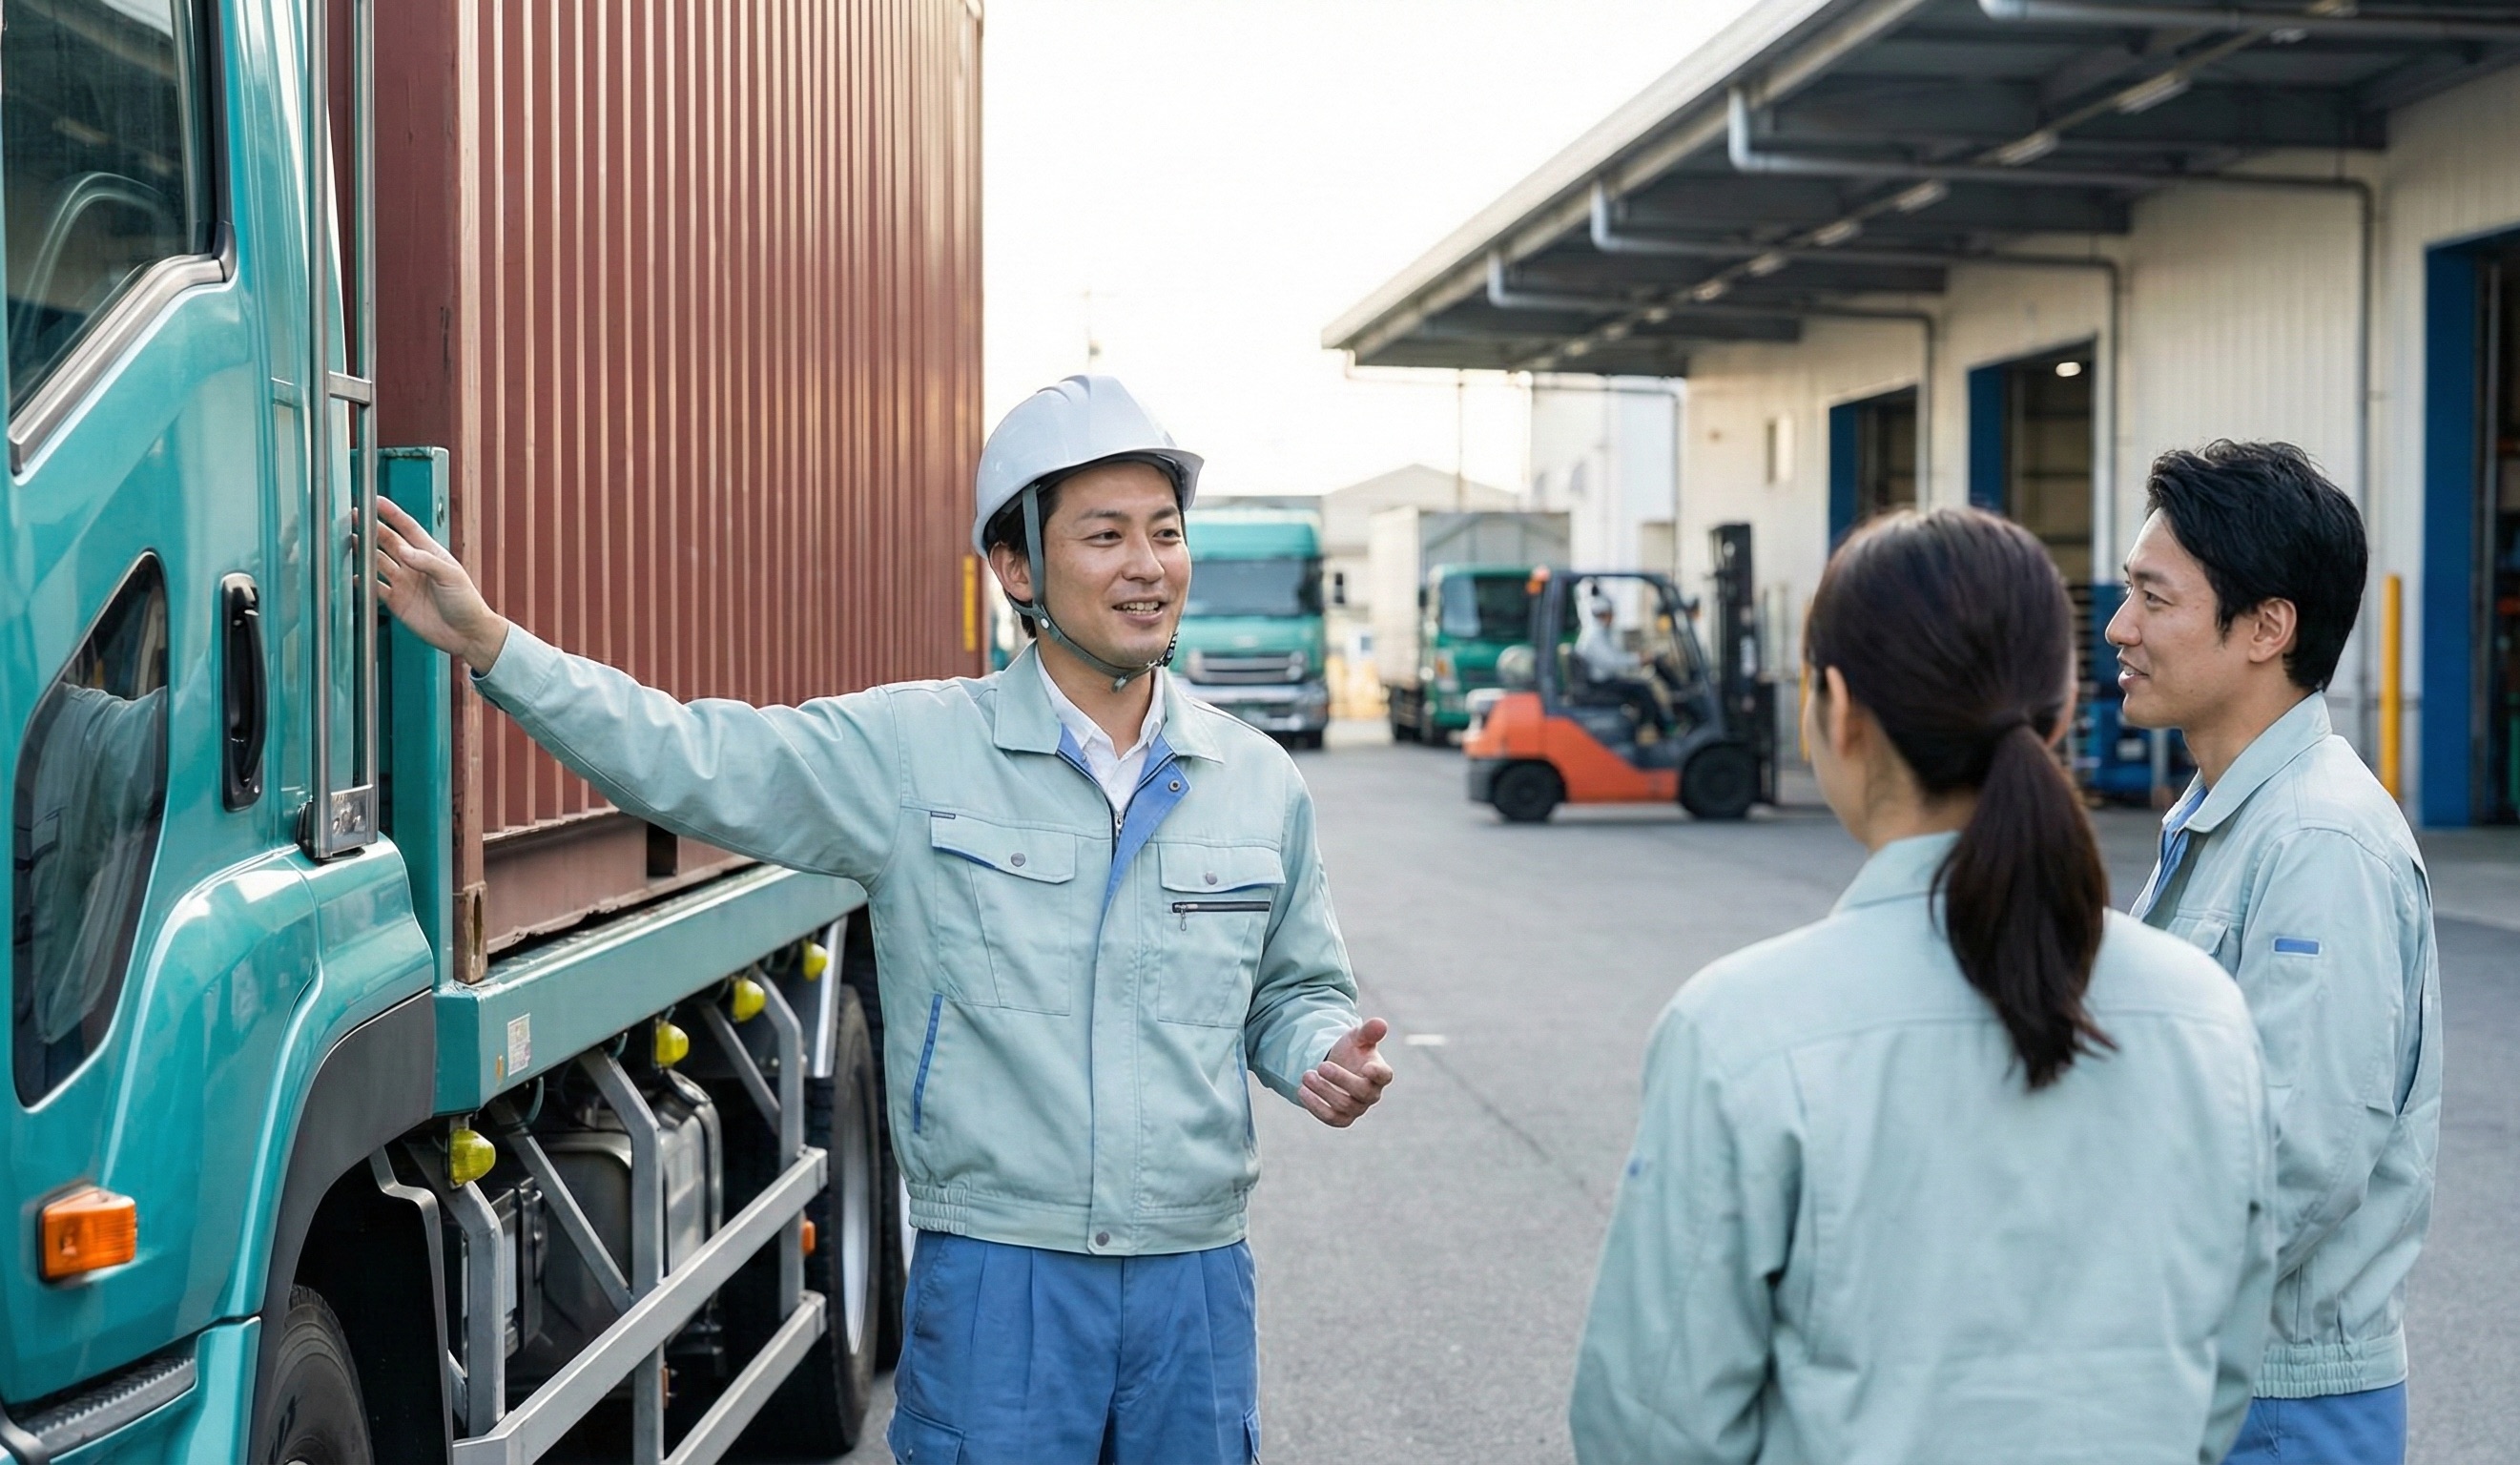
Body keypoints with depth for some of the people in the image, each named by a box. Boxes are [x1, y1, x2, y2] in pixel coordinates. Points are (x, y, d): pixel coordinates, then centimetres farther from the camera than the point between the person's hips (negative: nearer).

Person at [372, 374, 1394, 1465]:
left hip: (1195, 1287, 3)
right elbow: (685, 762, -4)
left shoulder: (1260, 784, 7)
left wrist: (1326, 1055, -4)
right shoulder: (910, 751, -2)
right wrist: (489, 643, -9)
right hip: (994, 1284, -3)